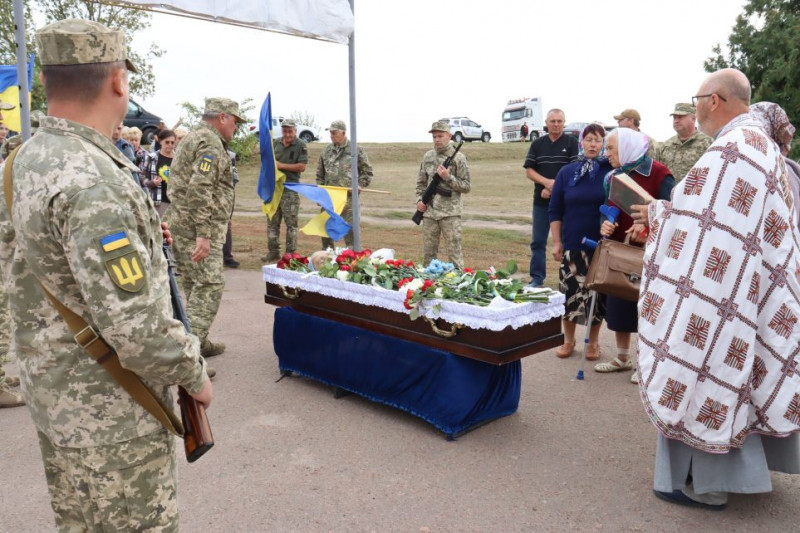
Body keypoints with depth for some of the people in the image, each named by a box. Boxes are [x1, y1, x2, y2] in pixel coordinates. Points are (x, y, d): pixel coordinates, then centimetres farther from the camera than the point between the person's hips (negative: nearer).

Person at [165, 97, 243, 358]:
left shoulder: (194, 137, 22)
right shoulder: (211, 143, -12)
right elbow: (199, 189, -23)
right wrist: (203, 234, -25)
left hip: (179, 221, 11)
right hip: (196, 225, -11)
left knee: (194, 284, 16)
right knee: (209, 285, -10)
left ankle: (199, 342, 25)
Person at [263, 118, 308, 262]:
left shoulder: (300, 145, -3)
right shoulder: (275, 143, 11)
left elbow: (302, 167, -10)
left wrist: (282, 165, -11)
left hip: (290, 189, -5)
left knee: (291, 223, 0)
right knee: (272, 222, 8)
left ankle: (291, 253, 7)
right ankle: (273, 252, 17)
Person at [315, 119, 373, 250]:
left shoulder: (356, 150, 0)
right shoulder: (327, 151, 12)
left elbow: (367, 171, 5)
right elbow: (320, 174, 17)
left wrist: (360, 185, -8)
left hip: (349, 196, -5)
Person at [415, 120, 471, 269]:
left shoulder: (458, 158, -4)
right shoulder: (428, 156, 10)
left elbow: (466, 186, -5)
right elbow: (421, 182, 18)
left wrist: (448, 177, -17)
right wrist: (419, 200, 2)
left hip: (450, 213, -4)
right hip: (429, 212, 5)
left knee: (454, 252, -4)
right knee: (428, 253, 11)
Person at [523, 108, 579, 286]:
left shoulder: (571, 143, 1)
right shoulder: (537, 144, 11)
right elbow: (529, 171, 5)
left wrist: (553, 188, -13)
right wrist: (546, 182, -12)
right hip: (541, 200, 3)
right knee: (538, 241, 4)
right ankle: (537, 278, 11)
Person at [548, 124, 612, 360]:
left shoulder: (612, 171, -3)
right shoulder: (567, 172, 4)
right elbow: (555, 210, 6)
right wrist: (556, 242, 2)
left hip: (601, 245, -1)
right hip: (572, 243, 2)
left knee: (597, 293, 6)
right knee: (569, 292, 5)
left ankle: (593, 342, 22)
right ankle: (568, 340, 22)